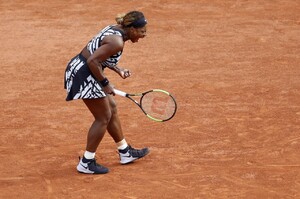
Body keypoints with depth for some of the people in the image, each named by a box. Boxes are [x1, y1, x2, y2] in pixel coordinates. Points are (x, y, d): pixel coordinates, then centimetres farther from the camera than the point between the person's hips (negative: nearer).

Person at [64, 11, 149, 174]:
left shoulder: (115, 29, 6)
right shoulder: (117, 42, -23)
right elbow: (92, 61, -28)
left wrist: (118, 70, 11)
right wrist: (105, 84, -18)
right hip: (84, 75, -10)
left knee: (111, 109, 20)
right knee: (103, 118, 1)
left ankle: (125, 152, 33)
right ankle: (86, 163, 10)